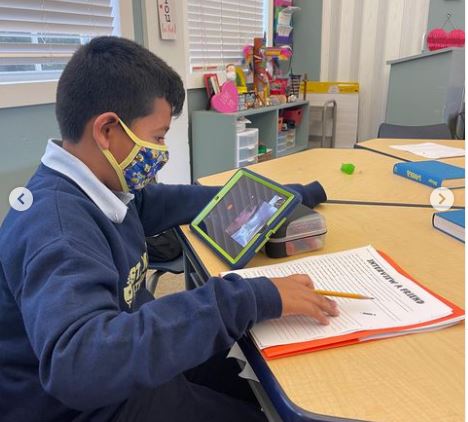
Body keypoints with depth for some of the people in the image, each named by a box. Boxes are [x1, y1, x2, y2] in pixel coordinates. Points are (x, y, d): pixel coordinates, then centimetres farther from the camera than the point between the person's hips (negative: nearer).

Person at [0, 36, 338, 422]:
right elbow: (77, 364, -46)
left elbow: (178, 200, 10)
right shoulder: (55, 222, -31)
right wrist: (249, 299, -43)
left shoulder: (101, 185, -5)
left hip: (129, 360, 7)